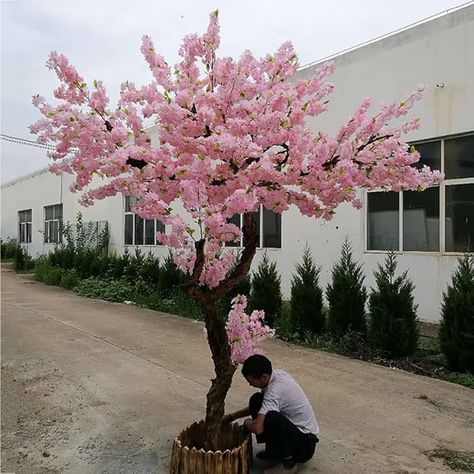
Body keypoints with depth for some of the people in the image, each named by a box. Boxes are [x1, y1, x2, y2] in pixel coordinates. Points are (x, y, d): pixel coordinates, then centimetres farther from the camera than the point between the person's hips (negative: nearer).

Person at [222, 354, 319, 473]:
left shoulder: (275, 391, -30)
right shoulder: (276, 374, -3)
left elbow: (257, 428, -36)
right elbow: (259, 406, 14)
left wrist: (247, 423, -12)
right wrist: (231, 416, 8)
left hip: (305, 443, -9)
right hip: (293, 427, 9)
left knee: (270, 418, -36)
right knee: (256, 401, -1)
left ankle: (289, 463, -10)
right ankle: (272, 450, 12)